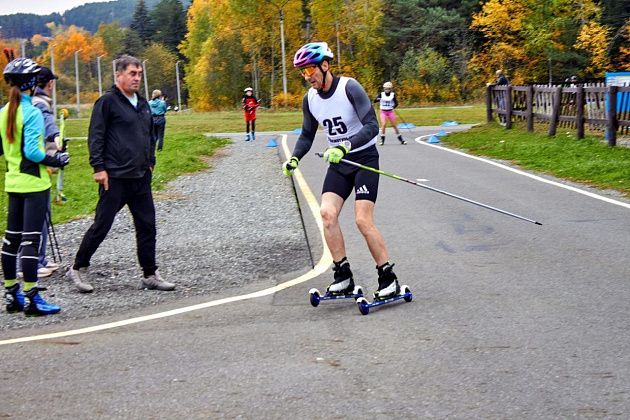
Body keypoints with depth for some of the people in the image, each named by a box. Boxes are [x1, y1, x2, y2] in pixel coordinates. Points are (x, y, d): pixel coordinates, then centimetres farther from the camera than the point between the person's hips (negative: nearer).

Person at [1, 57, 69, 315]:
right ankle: (31, 298, -4)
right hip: (34, 182, -8)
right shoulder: (32, 113, -16)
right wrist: (56, 160, -8)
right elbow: (32, 151, -20)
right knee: (31, 238, -6)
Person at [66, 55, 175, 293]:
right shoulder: (108, 102, -7)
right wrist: (98, 167, -16)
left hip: (141, 177, 7)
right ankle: (78, 269, 14)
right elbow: (95, 136, -11)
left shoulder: (142, 104, 15)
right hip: (114, 177, -7)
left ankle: (150, 275, 13)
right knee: (102, 225, -1)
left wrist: (150, 162, 18)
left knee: (147, 226, 6)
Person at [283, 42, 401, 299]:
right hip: (338, 162, 6)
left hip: (364, 158, -6)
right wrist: (294, 158, -3)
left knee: (363, 220, -15)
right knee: (327, 213, -14)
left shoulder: (349, 88, -17)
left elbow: (372, 126, -24)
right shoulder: (310, 99, 2)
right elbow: (307, 135, 15)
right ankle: (343, 277, -5)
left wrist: (345, 147, -36)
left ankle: (388, 278, -3)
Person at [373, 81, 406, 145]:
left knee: (394, 125, 1)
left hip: (390, 112, 0)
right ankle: (382, 140, -10)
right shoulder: (381, 94, -1)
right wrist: (377, 99, -28)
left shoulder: (393, 95, -1)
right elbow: (374, 101, -7)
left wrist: (393, 107, -23)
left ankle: (401, 139, 11)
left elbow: (396, 103, -6)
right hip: (383, 112, 0)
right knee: (383, 124, -16)